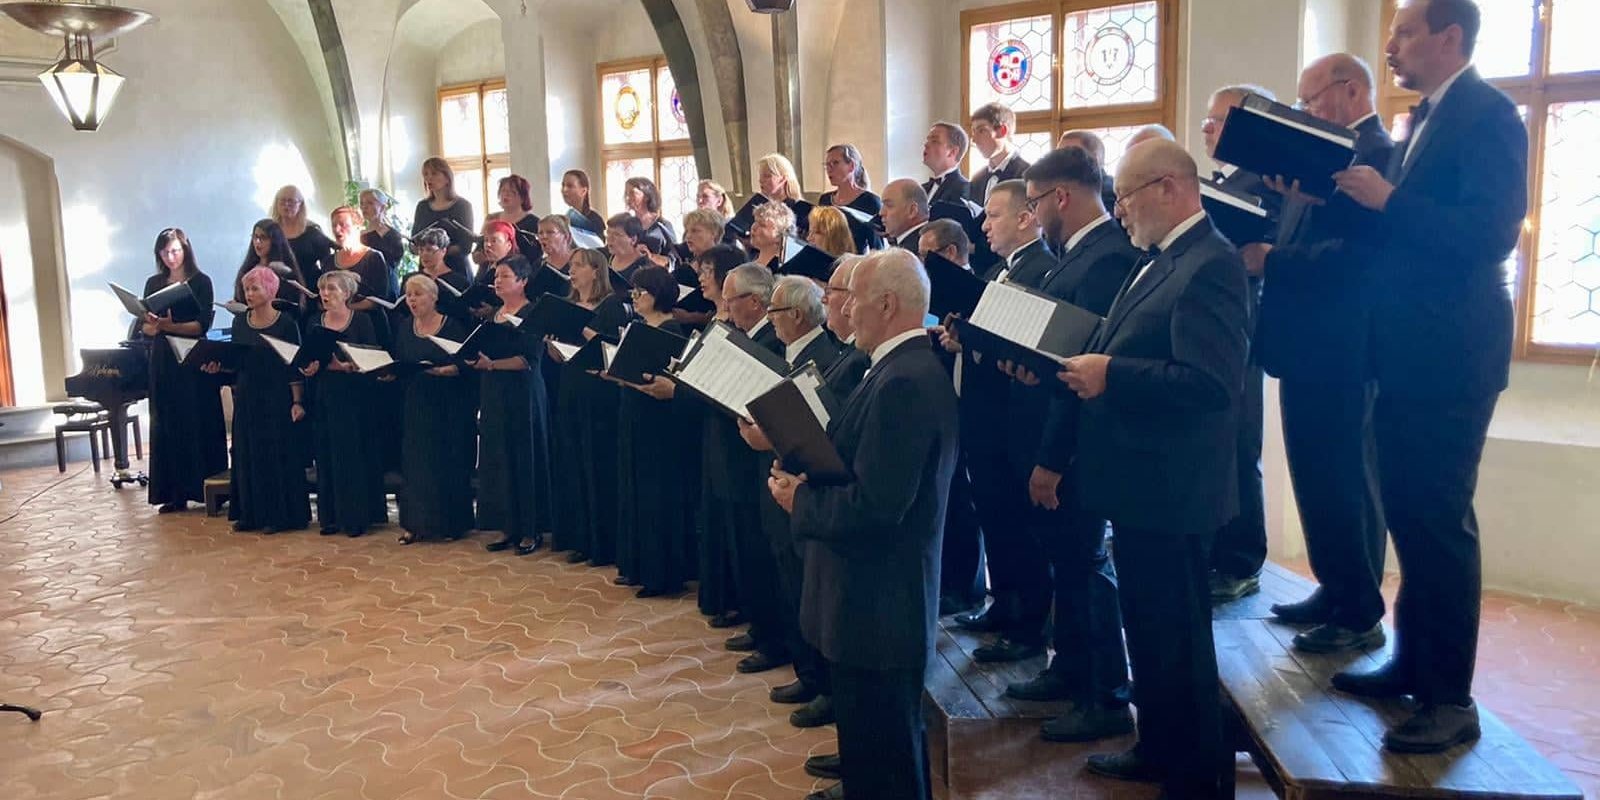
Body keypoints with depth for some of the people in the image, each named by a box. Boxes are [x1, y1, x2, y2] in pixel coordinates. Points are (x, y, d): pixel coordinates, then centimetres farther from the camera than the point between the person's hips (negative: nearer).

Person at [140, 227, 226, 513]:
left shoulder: (200, 282, -1)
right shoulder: (154, 284, 11)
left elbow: (203, 324, -10)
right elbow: (144, 327, 7)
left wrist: (171, 326, -24)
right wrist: (152, 325, -15)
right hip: (163, 360, 4)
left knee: (200, 424, -3)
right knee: (167, 425, 3)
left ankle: (209, 488, 3)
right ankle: (175, 492, 6)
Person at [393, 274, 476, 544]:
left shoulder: (453, 325, -5)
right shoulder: (404, 328, 11)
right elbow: (397, 364, 12)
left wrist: (442, 370, -26)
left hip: (451, 405, -4)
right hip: (416, 405, 4)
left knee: (450, 461, 1)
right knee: (416, 461, 2)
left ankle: (451, 522, 12)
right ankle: (417, 523, 8)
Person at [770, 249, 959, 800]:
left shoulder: (903, 381, -23)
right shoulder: (908, 367, 9)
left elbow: (876, 505, -28)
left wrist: (800, 501, -13)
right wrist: (806, 478, 0)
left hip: (878, 604, -10)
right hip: (878, 595, 10)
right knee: (872, 738, 24)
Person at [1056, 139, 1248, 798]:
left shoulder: (1210, 264, -19)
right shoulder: (1160, 260, 13)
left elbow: (1211, 382, -29)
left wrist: (1110, 374, -26)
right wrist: (1070, 365, 4)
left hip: (1168, 490, -10)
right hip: (1140, 481, 10)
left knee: (1176, 634, 5)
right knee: (1147, 625, 21)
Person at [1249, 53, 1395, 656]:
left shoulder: (1375, 155, -14)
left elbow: (1356, 255, -24)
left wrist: (1269, 261, -23)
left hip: (1337, 353, -10)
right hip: (1313, 348, 10)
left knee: (1341, 482, -1)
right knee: (1320, 479, 17)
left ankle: (1360, 615, 12)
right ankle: (1334, 592, 29)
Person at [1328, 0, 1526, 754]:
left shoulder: (1487, 114, -12)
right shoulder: (1425, 119, 16)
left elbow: (1490, 233, -23)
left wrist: (1387, 200, -22)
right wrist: (1353, 197, 1)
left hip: (1449, 353, -9)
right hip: (1407, 350, 9)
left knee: (1439, 520, -3)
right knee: (1407, 513, 15)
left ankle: (1450, 699, 8)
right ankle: (1412, 662, 28)